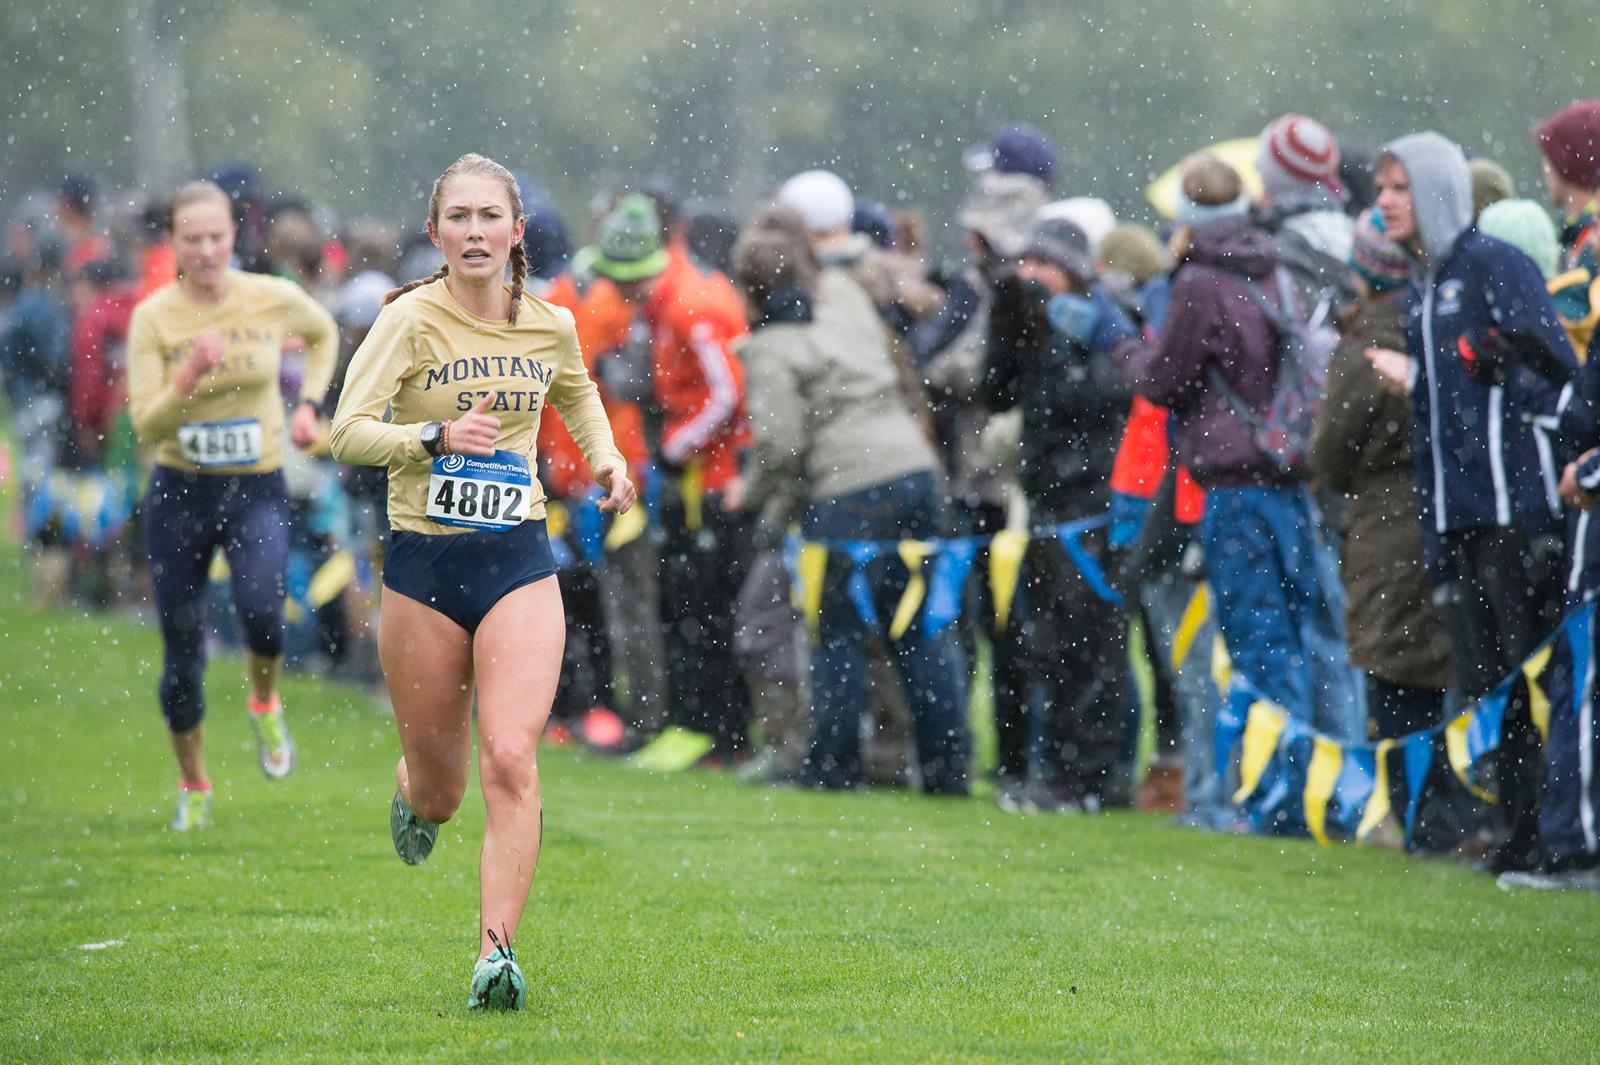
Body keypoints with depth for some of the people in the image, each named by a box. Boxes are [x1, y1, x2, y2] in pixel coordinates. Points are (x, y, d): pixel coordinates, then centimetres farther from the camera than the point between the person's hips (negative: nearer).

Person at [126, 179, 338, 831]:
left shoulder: (273, 299, -4)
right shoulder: (153, 318, -8)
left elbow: (323, 334, 19)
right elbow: (146, 426, -12)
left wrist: (308, 404, 6)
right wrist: (191, 376, -28)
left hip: (257, 491, 0)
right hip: (179, 494, 0)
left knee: (260, 610, -28)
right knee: (182, 654, 5)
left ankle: (265, 705, 5)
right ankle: (193, 787, 27)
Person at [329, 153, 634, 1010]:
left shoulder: (550, 327, 5)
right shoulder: (412, 319, -8)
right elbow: (347, 431, -15)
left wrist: (606, 456, 12)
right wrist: (435, 438, -30)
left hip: (519, 562, 2)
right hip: (423, 563, -2)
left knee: (510, 760, -17)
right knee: (441, 788, 8)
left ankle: (496, 955, -19)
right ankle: (413, 794, 47)